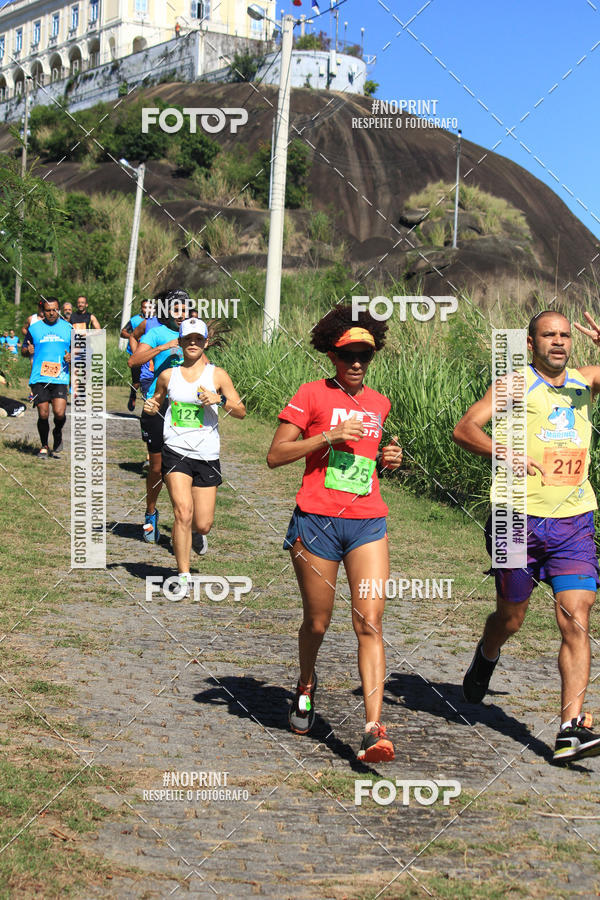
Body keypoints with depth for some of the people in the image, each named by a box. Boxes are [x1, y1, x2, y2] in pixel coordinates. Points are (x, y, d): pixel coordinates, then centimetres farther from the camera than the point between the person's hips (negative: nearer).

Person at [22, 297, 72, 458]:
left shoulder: (68, 328, 10)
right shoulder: (34, 328, 8)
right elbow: (23, 350, 14)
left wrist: (71, 357, -5)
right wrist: (28, 350, -10)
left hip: (60, 378, 0)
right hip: (39, 378, 0)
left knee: (59, 413, -14)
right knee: (43, 415, -2)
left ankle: (57, 433, 19)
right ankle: (44, 446, 19)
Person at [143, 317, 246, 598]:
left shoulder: (217, 374, 4)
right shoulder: (168, 375, 8)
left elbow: (241, 412, 4)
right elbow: (158, 401, 25)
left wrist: (220, 400, -14)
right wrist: (151, 408, 2)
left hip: (207, 455, 0)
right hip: (176, 451, 0)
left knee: (202, 526, 0)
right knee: (183, 511, -19)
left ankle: (194, 535, 39)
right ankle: (183, 577, -10)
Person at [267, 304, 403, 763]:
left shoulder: (379, 403, 14)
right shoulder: (312, 395, -1)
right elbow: (276, 455, -6)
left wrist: (390, 460, 7)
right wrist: (330, 435, -14)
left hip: (368, 523, 3)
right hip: (316, 522, -3)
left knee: (370, 622, -10)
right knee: (317, 622, 9)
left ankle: (374, 729, -15)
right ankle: (306, 686, 41)